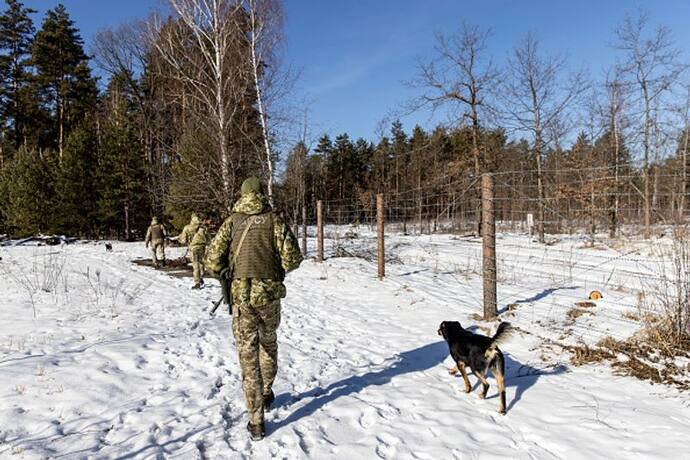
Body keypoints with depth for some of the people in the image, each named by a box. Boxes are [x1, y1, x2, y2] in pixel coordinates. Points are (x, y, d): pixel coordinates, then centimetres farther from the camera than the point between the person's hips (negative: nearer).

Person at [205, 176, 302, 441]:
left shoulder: (232, 221, 1)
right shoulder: (274, 220, -1)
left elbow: (212, 261, -3)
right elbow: (292, 259, -7)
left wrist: (226, 274, 17)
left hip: (241, 297, 0)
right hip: (270, 295, 1)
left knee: (248, 357, 6)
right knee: (269, 343, 26)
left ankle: (256, 422, 10)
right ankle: (266, 394, 43)